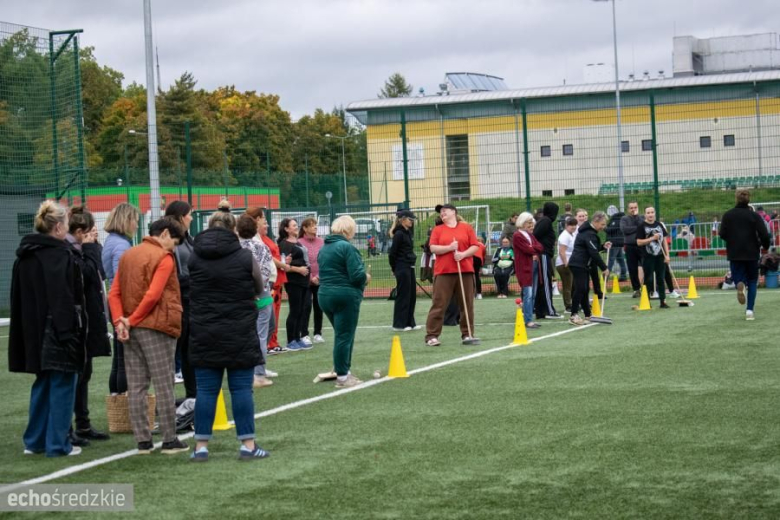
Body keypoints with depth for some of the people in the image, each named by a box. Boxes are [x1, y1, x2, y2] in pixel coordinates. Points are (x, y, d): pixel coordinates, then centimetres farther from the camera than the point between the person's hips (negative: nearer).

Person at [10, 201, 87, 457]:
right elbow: (64, 297, -20)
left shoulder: (25, 255, 11)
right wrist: (68, 331, -19)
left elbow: (18, 297, 14)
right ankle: (58, 444, 2)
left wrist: (28, 330, 18)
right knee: (62, 385, 0)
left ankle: (34, 441, 22)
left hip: (32, 330, 8)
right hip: (56, 330, -8)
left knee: (43, 384, 18)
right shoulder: (59, 254, -14)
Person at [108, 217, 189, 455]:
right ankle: (170, 440, 4)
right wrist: (132, 320, -10)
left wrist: (119, 320, -4)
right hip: (156, 327, -6)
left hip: (131, 328, 6)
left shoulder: (128, 255, 13)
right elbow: (153, 296, -18)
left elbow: (114, 293, 6)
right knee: (163, 385, 0)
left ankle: (143, 440, 9)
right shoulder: (164, 258, -9)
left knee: (136, 386, 8)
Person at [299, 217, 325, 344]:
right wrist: (311, 277, -13)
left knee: (319, 307, 9)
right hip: (306, 281, -4)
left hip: (320, 280, 4)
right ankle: (305, 335, 3)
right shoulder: (299, 243, -8)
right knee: (307, 307, -4)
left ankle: (318, 333, 19)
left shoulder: (321, 242, 5)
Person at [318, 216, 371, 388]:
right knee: (344, 337, -2)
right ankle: (342, 377, 2)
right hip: (346, 296, -8)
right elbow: (357, 275, -19)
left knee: (341, 335, 18)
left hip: (325, 296, 8)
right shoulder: (347, 247, -13)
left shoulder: (324, 248, 13)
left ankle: (344, 371, 22)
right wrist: (366, 277, 2)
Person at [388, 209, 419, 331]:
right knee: (403, 295, -3)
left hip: (409, 267, 9)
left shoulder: (408, 232, 14)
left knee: (412, 295, 11)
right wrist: (394, 268, -4)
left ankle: (410, 322, 17)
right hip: (402, 267, -9)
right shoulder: (399, 234, -13)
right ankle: (399, 324, 3)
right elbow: (392, 252, -13)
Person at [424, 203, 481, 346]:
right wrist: (449, 248, -15)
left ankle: (467, 334, 14)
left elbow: (475, 247, 4)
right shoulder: (437, 230, 9)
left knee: (467, 304, 4)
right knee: (439, 304, -4)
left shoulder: (467, 228, 9)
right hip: (443, 271, -1)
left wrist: (463, 254, -13)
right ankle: (432, 335, -3)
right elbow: (433, 248, -1)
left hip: (465, 271, 1)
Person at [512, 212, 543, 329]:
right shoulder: (517, 236, -8)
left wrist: (533, 250, -10)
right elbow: (528, 250, -16)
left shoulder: (531, 235, 19)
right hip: (524, 267, -8)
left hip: (533, 265, 8)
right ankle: (528, 321, -13)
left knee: (532, 295, 8)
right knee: (528, 294, -13)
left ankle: (530, 319, 12)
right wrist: (536, 249, 1)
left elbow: (541, 247, 8)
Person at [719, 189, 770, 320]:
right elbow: (764, 234, -12)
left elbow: (722, 234, -3)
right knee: (752, 281, 12)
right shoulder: (754, 215, -7)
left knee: (738, 277, 12)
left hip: (734, 253, 1)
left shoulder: (728, 215, -2)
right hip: (752, 253, -1)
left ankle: (740, 285, -27)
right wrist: (765, 246, 7)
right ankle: (750, 310, 0)